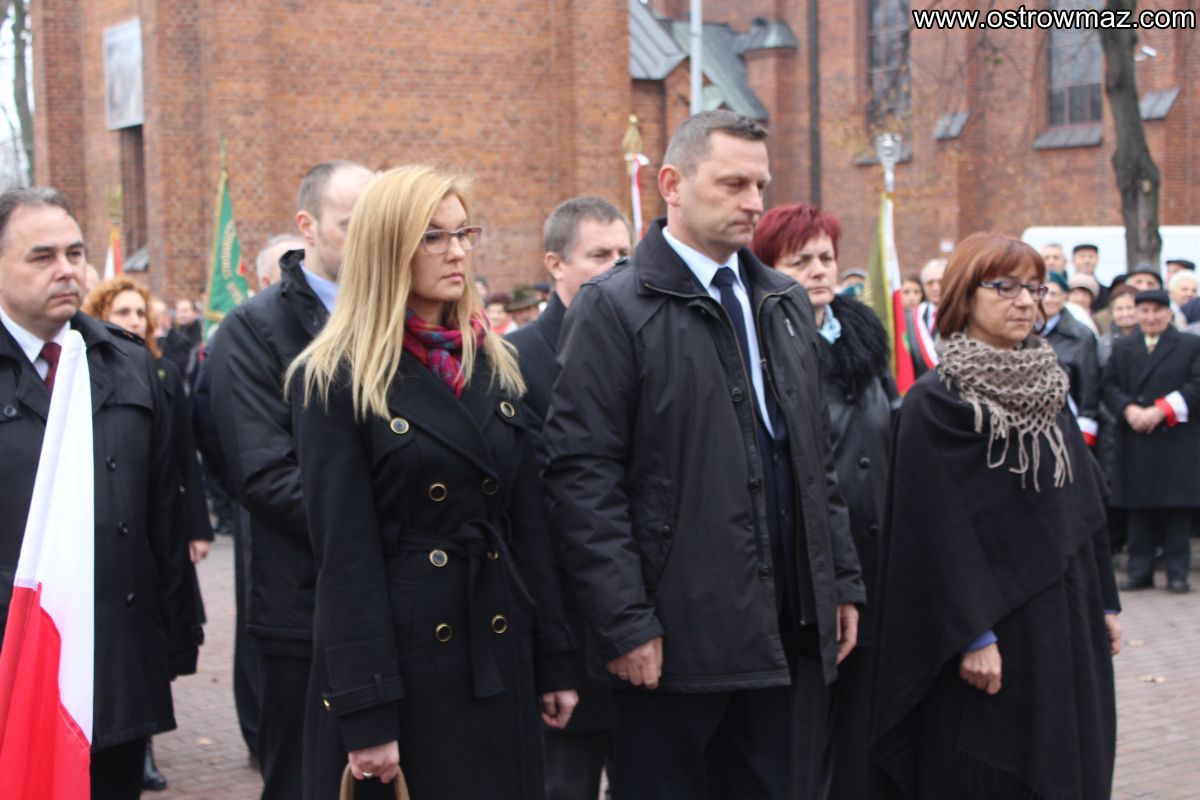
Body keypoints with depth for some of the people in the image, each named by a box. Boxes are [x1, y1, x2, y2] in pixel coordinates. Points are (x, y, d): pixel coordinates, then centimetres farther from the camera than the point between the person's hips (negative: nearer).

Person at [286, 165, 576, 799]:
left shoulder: (495, 366, 10)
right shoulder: (333, 381, -7)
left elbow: (528, 521, 11)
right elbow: (345, 553, -12)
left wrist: (553, 662, 7)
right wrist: (366, 714, -16)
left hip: (498, 662, 5)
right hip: (400, 657, -5)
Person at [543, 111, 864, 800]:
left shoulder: (787, 304, 15)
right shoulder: (615, 309, -6)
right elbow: (583, 477, -12)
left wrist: (843, 581, 11)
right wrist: (626, 624, -15)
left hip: (795, 631, 6)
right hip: (676, 638, -6)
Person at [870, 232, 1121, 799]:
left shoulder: (1049, 390, 11)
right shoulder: (934, 403, -10)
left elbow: (1085, 501, 15)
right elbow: (939, 529, -15)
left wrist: (1104, 601, 12)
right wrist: (973, 635, -19)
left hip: (1066, 621, 7)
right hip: (991, 626, -7)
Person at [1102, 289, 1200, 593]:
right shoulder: (1122, 348, 16)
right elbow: (1109, 386, 8)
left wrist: (1160, 411, -13)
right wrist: (1129, 409, -11)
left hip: (1176, 439, -3)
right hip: (1133, 441, 3)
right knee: (1138, 508, 4)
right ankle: (1140, 571, 9)